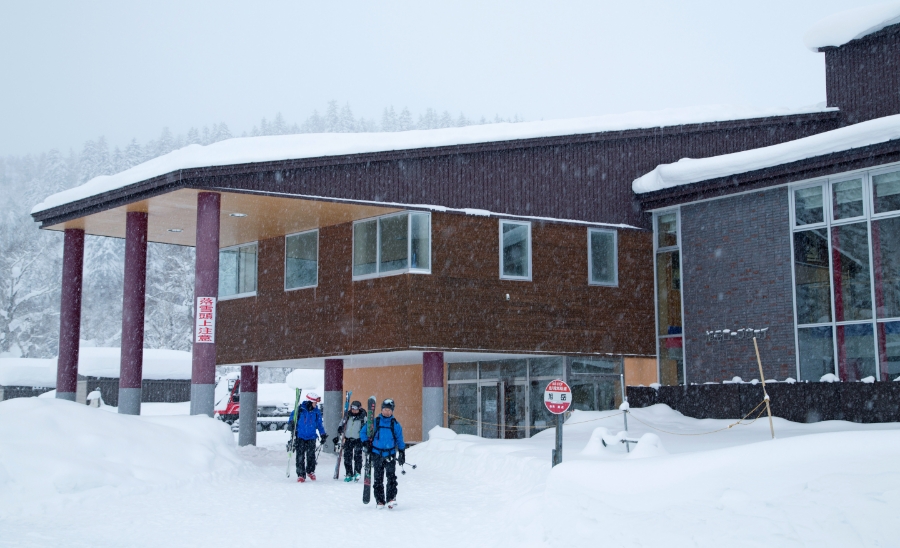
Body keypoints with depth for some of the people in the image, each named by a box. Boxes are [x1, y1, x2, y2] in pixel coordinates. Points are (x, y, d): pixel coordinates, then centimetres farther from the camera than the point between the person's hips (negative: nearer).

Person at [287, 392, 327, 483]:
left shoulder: (316, 412, 3)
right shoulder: (300, 409, -6)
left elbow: (319, 424, 12)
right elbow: (293, 415, 6)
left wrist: (323, 434, 7)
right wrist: (291, 422, -15)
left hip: (311, 438, 2)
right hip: (300, 437, -2)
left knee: (311, 456, -1)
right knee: (300, 456, -4)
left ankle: (310, 471, 23)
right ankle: (301, 475, 4)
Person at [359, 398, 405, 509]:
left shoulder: (395, 424, 4)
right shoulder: (375, 422, 1)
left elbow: (399, 440, 11)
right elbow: (363, 432, 9)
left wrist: (402, 453, 8)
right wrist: (366, 443, -4)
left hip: (390, 455, 0)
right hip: (377, 454, 0)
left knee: (391, 477, -14)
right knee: (378, 479, 3)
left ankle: (391, 498, -14)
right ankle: (380, 501, 9)